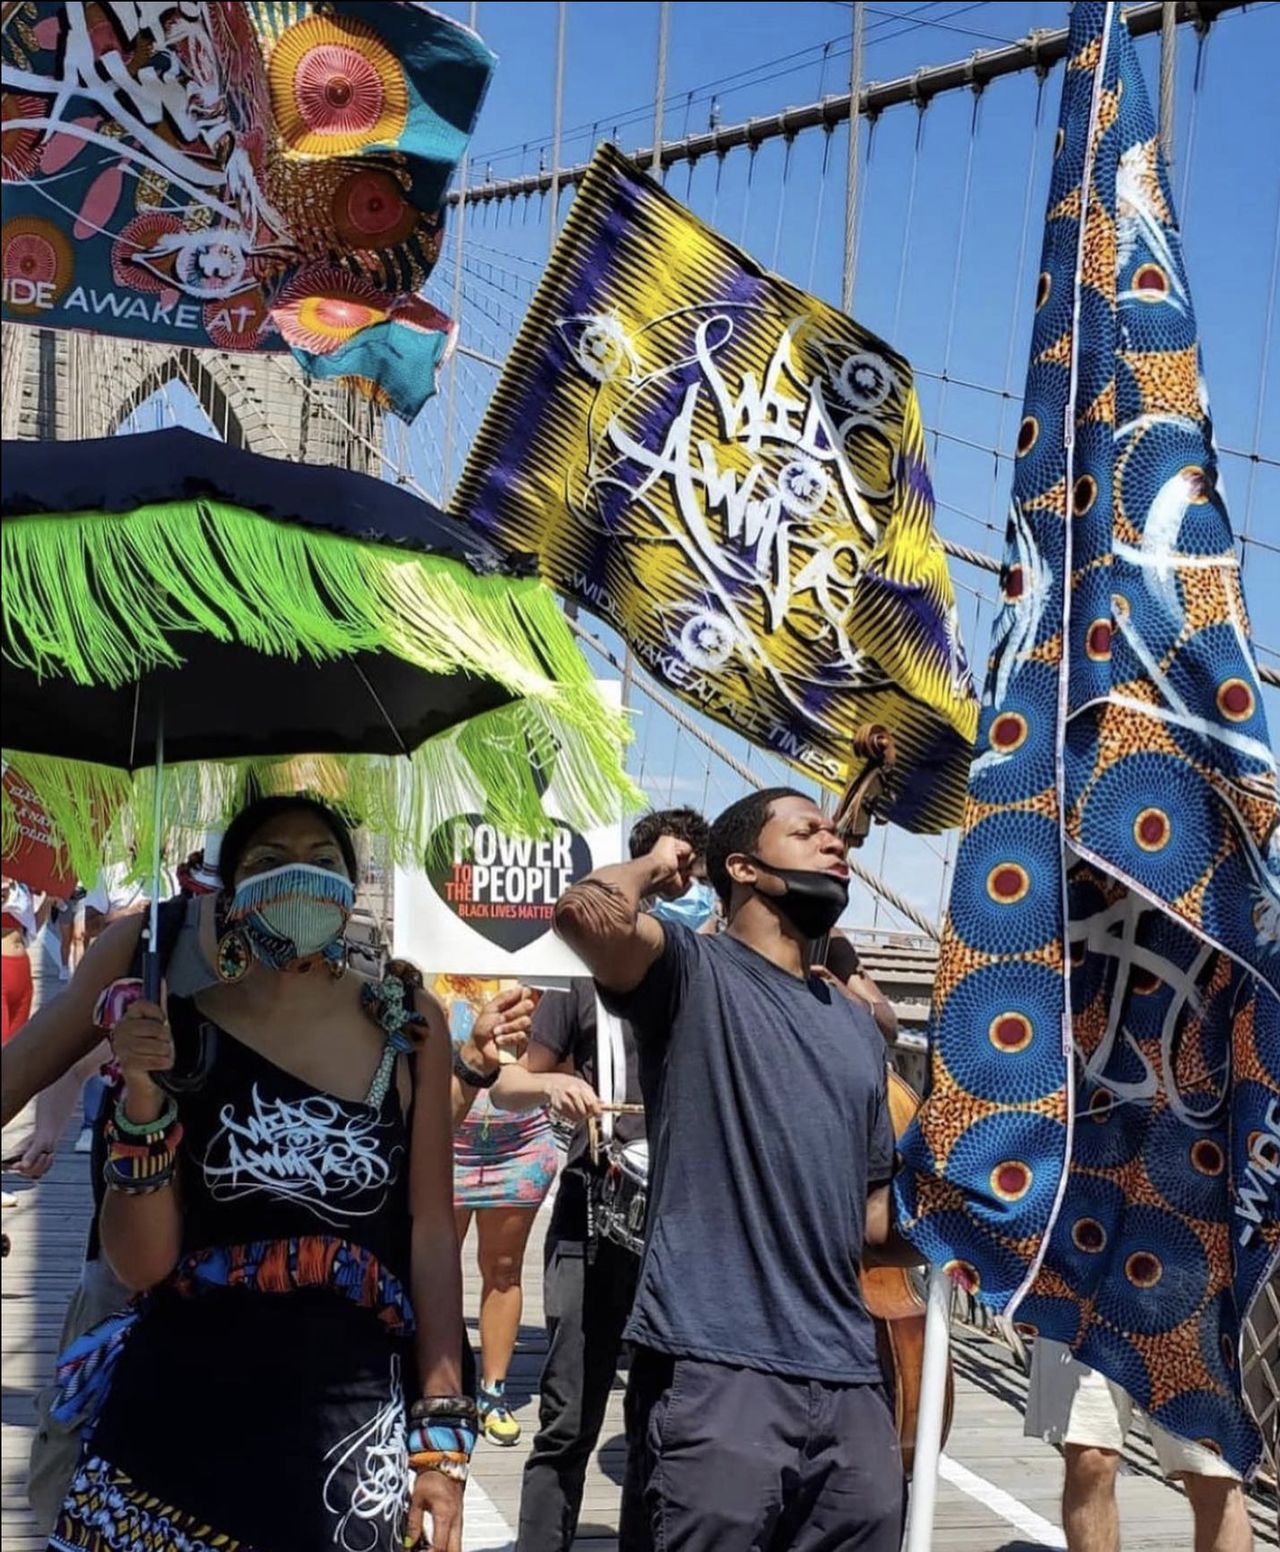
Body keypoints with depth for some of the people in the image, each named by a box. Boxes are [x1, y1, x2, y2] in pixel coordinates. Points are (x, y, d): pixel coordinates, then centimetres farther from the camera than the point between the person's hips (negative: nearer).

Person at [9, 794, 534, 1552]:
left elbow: (431, 1230, 3)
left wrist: (441, 1434, 0)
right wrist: (142, 1097, -14)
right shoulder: (177, 1024, 0)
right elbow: (141, 1263, -1)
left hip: (348, 1421, 0)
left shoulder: (408, 1024, 2)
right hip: (176, 1412, 0)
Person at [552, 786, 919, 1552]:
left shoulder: (857, 1025, 22)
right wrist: (653, 868, 0)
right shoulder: (694, 971, 1)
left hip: (848, 1377, 7)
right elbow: (587, 914, -21)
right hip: (713, 1368, -7)